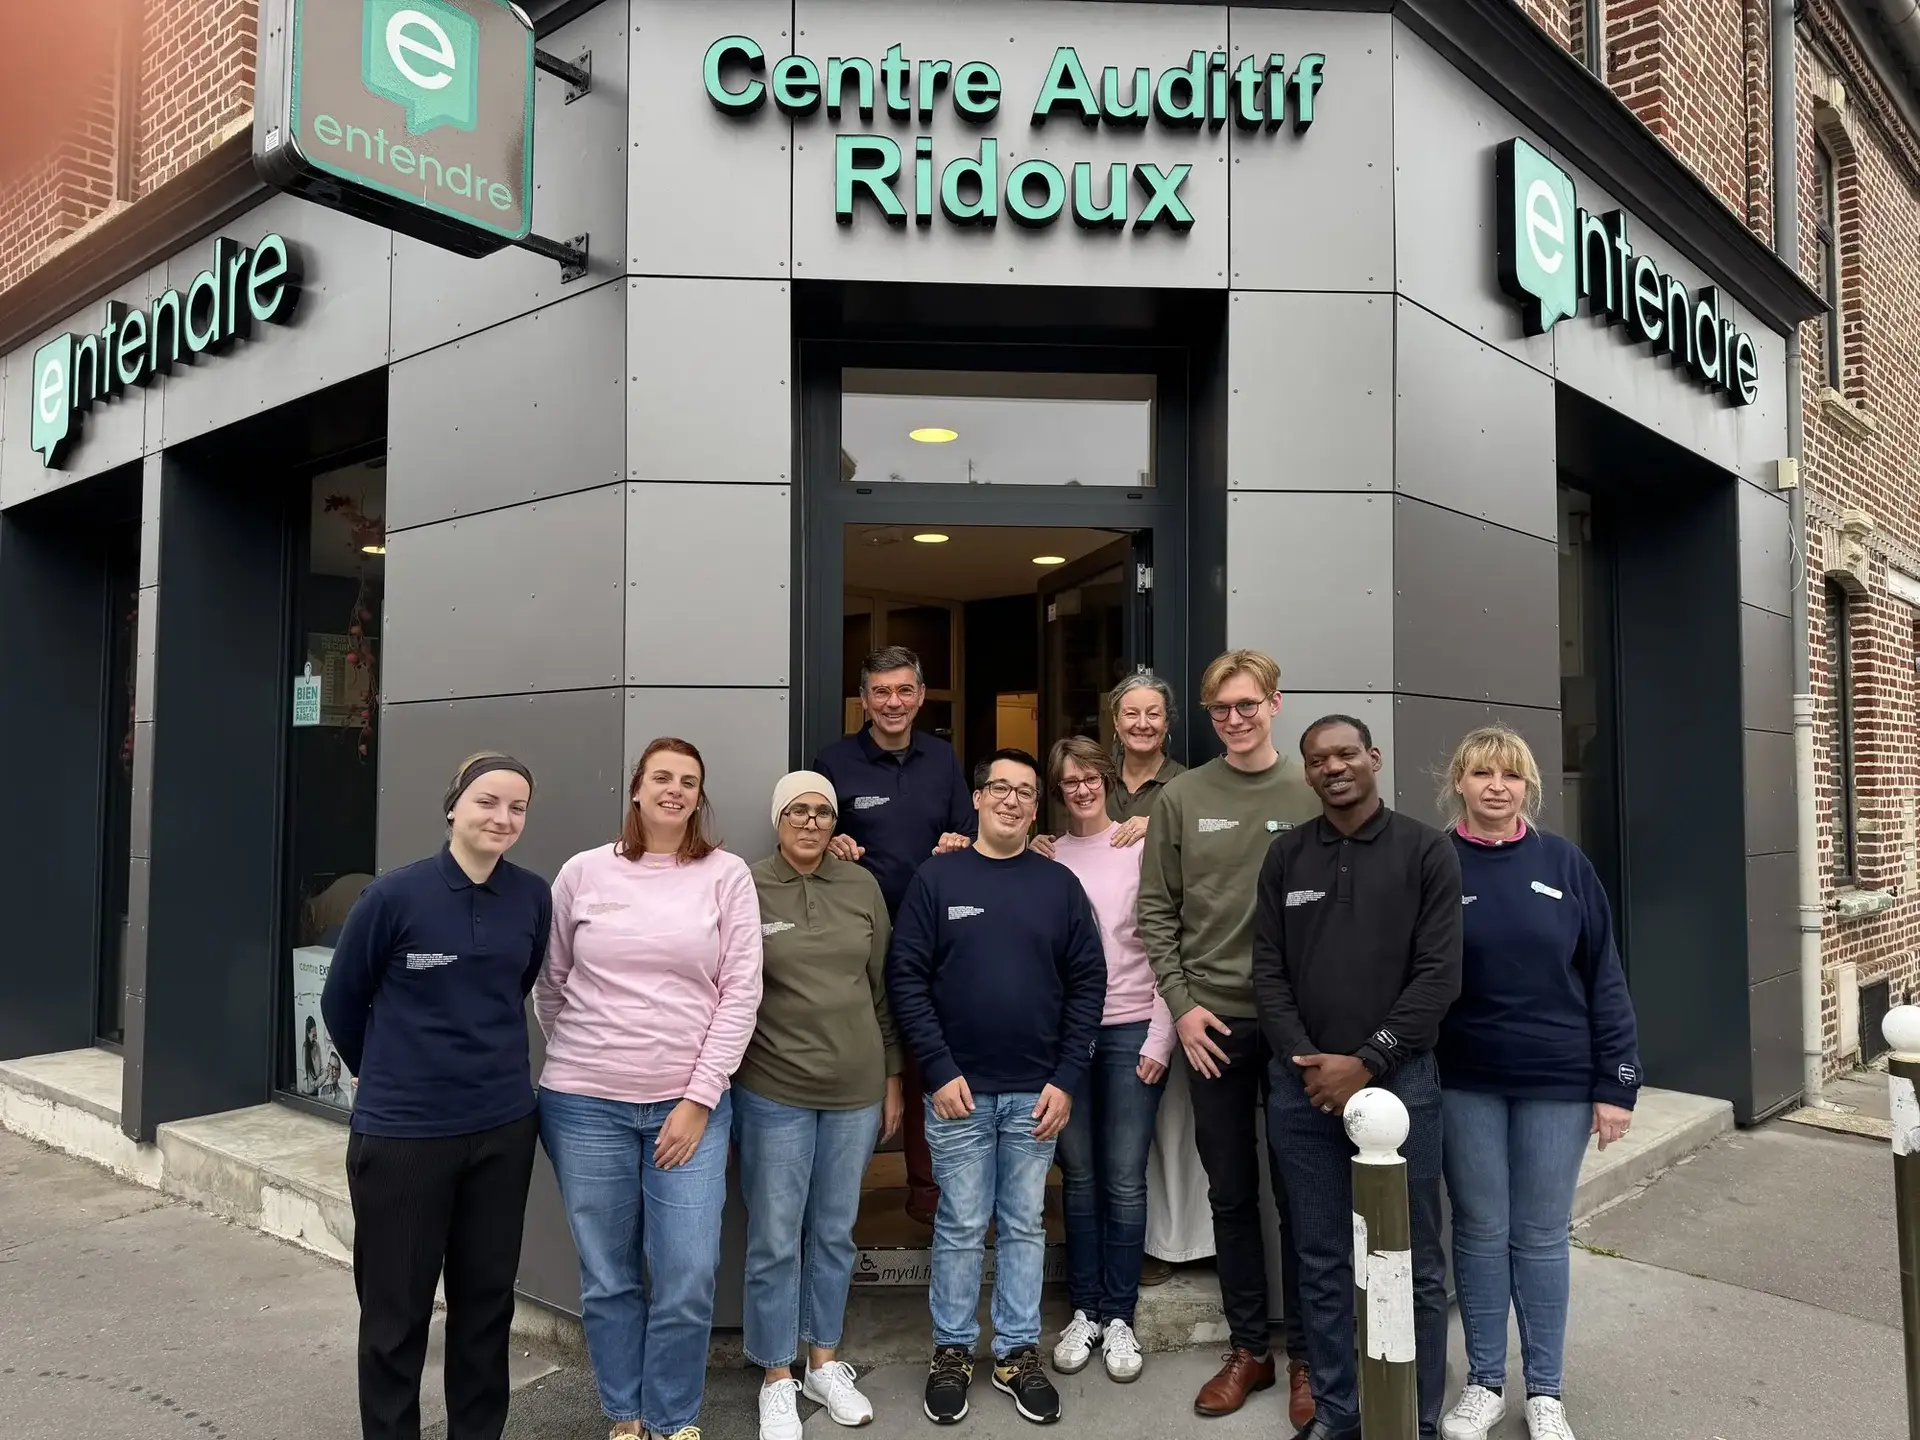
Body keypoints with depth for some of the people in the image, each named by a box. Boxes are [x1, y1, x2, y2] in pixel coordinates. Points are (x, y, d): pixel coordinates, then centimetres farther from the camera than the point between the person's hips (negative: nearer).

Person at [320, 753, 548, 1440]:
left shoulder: (533, 898, -3)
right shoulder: (394, 895, -13)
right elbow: (341, 1001, 1)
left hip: (503, 1127, 3)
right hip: (402, 1132, -3)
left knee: (487, 1300, 15)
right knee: (396, 1309, 11)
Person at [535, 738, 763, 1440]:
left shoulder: (726, 874, -1)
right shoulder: (583, 872, 2)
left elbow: (741, 993, -3)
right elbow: (549, 984, 12)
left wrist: (700, 1098, -7)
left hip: (690, 1103, -1)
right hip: (585, 1105, 1)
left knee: (688, 1280, -1)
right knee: (608, 1279, 11)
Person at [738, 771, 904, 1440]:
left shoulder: (862, 886, 2)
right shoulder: (745, 889, -7)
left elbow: (883, 987, 8)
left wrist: (892, 1077, 9)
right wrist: (720, 1083, -2)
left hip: (856, 1089, 3)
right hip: (773, 1090, -3)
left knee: (835, 1233, 16)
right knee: (774, 1240, 7)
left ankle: (824, 1364, 34)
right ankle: (778, 1380, 25)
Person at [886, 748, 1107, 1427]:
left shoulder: (1060, 884, 3)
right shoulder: (936, 878, -2)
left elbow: (1087, 983, 2)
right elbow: (905, 978, -5)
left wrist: (1066, 1080, -4)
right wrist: (940, 1072, -11)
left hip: (1036, 1093, 2)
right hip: (959, 1089, -1)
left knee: (1025, 1225, 12)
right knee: (960, 1227, 8)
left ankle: (1019, 1353, 26)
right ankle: (952, 1351, 24)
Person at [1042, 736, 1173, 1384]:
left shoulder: (1141, 846, -2)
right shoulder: (1047, 858, 5)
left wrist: (1159, 1037, -5)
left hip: (1131, 1030, -2)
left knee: (1124, 1181, 2)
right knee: (1079, 1177, 10)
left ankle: (1119, 1318, 17)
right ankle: (1085, 1312, 23)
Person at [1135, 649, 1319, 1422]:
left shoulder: (1313, 794, 0)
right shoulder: (1181, 798, 2)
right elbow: (1156, 911, 3)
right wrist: (1182, 1004, -5)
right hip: (1212, 1021, 1)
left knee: (1300, 1192, 8)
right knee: (1231, 1193, 12)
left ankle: (1305, 1354, 23)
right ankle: (1248, 1347, 27)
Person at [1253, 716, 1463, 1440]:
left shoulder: (1426, 850, -1)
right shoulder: (1286, 856, 7)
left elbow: (1439, 974, -7)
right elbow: (1268, 969, 5)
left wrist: (1366, 1062, -12)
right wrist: (1305, 1060, -8)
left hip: (1400, 1081, -2)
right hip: (1303, 1087, 2)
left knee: (1413, 1267, 8)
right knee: (1323, 1265, 11)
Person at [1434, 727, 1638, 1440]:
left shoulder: (1564, 863, -1)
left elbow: (1604, 977, 0)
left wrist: (1616, 1084, -2)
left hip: (1557, 1083, 1)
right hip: (1465, 1083, 0)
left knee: (1542, 1235, 11)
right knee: (1480, 1231, 10)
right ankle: (1484, 1382, 27)